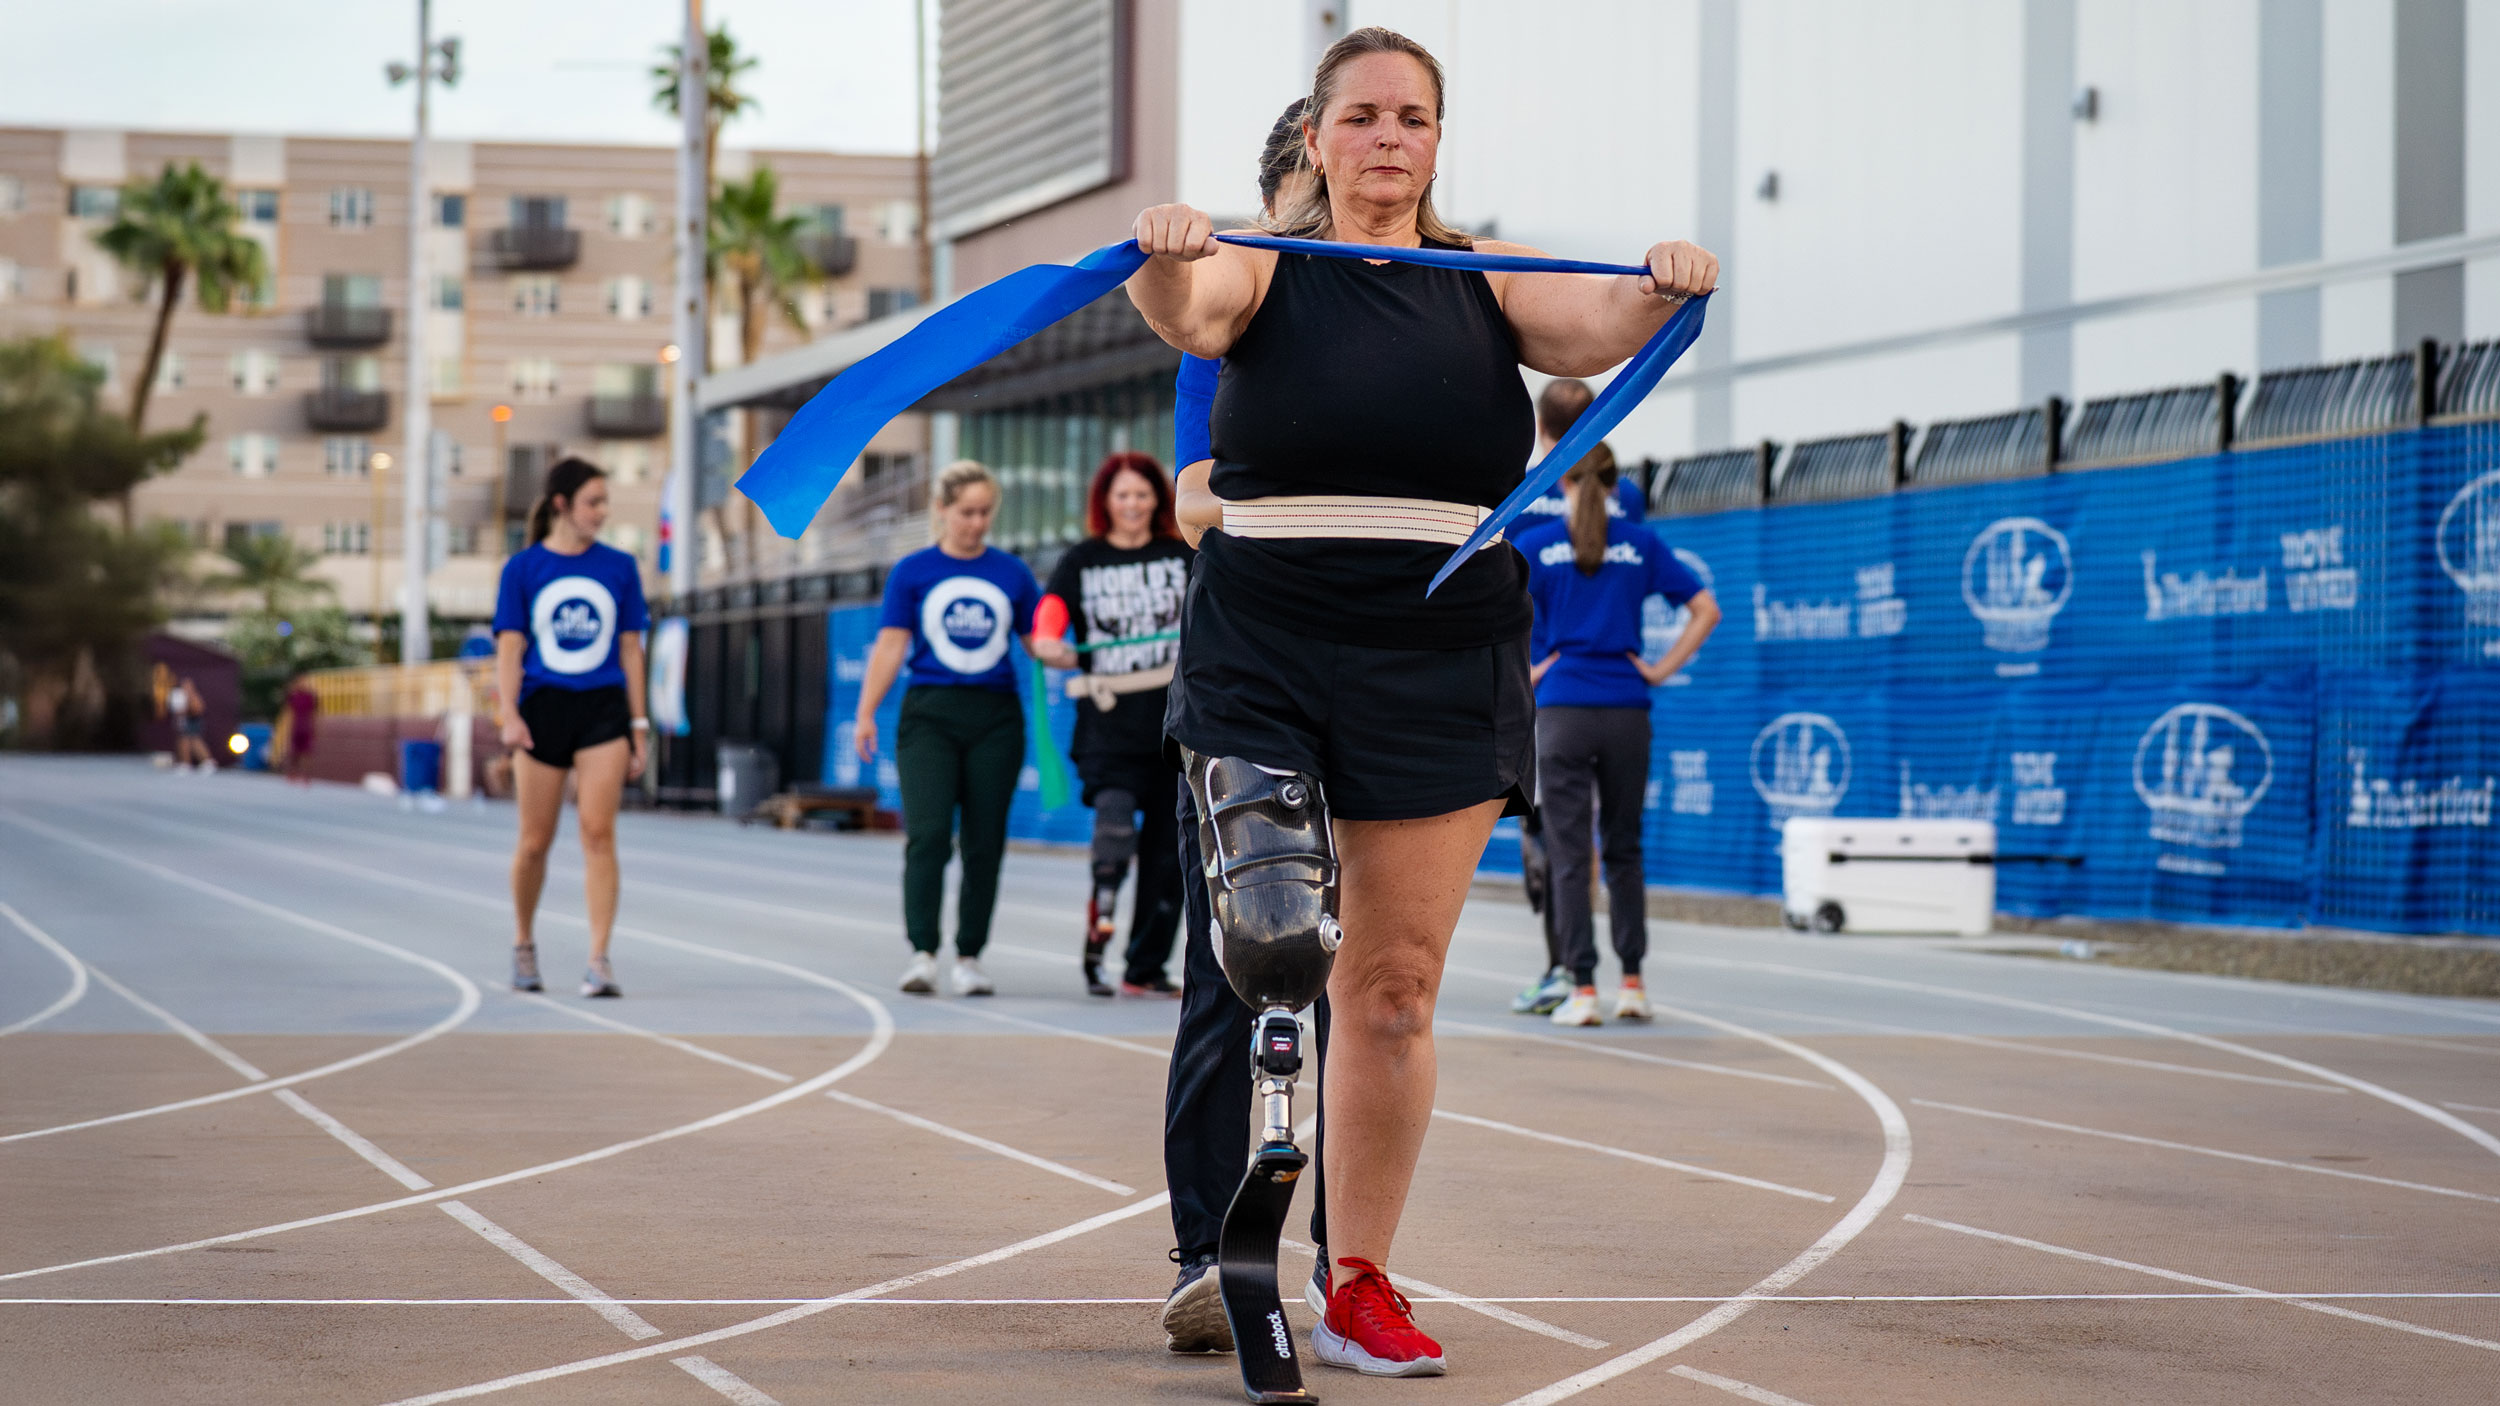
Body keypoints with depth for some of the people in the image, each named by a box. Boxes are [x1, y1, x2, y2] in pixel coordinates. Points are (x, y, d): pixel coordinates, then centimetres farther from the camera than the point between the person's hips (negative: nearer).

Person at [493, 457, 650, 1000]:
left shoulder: (620, 567, 7)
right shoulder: (523, 569, 2)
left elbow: (630, 649, 10)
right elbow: (510, 649, -1)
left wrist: (639, 725, 9)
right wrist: (508, 715, -14)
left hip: (603, 710, 1)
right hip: (543, 709, -1)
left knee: (598, 833, -11)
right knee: (535, 841, 6)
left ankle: (599, 961, -12)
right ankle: (523, 945, 28)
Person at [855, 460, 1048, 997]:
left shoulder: (1012, 574, 9)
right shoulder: (913, 571, 5)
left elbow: (1039, 642, 11)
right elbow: (891, 646, 1)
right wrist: (866, 713, -6)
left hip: (995, 719, 2)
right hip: (930, 714, -2)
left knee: (985, 842, 3)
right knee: (927, 833, -14)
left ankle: (969, 956, 11)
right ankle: (922, 953, -13)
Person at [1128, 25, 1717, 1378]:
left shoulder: (1486, 284, 8)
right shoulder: (1264, 273, 3)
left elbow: (1593, 328, -11)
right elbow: (1189, 313, -19)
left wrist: (1659, 293, -33)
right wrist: (1165, 261, -42)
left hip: (1441, 679, 2)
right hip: (1260, 666, -1)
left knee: (1394, 988, 3)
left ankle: (1357, 1289, 10)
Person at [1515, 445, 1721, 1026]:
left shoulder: (1536, 543, 2)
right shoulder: (1641, 544, 6)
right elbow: (1707, 611, 3)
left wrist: (1525, 673, -1)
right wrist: (1660, 670, 5)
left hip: (1562, 712, -2)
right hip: (1627, 714, 2)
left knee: (1569, 854, 0)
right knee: (1624, 850, 13)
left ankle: (1582, 990, -4)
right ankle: (1632, 984, 10)